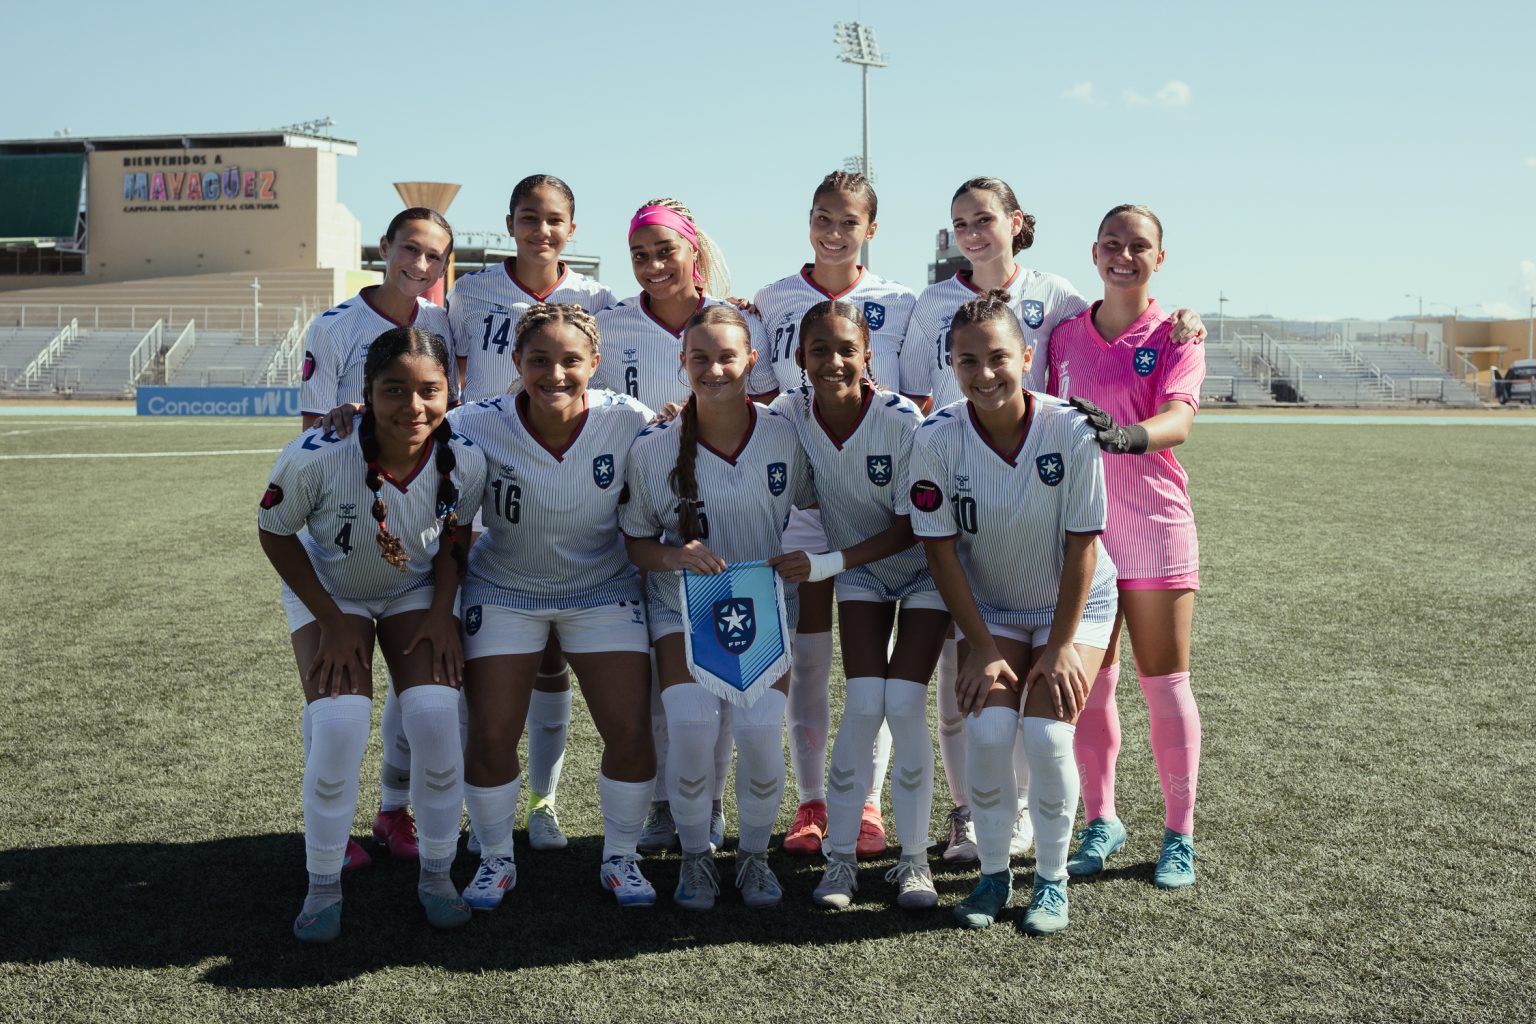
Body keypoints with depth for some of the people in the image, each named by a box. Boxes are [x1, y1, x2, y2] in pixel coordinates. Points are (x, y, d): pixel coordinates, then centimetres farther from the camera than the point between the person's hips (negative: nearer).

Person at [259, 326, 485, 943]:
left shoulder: (465, 461, -25)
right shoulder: (316, 456, -33)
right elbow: (275, 532, -14)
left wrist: (442, 611, -13)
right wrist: (331, 622, -15)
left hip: (417, 591, 2)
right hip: (328, 591, -1)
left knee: (435, 714, -17)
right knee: (338, 724, -20)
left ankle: (436, 874, 6)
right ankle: (323, 886, 3)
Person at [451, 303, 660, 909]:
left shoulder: (627, 421, -19)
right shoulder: (481, 426, -21)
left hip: (604, 589, 1)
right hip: (505, 590, 0)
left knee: (630, 733, -6)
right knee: (490, 736, -6)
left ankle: (620, 858, 19)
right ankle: (496, 859, 21)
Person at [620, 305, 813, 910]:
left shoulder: (785, 436, -8)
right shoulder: (655, 448, -10)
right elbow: (634, 542, 0)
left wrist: (805, 557, -11)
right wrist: (674, 556, -21)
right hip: (684, 606, 0)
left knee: (760, 730, -20)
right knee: (691, 729, -22)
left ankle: (754, 854, 9)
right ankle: (695, 856, 7)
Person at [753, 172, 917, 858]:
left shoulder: (898, 305, 4)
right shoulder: (773, 300, 6)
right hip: (796, 492, 1)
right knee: (807, 658, 4)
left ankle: (866, 803, 15)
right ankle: (811, 804, 15)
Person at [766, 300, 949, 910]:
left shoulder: (902, 421, -30)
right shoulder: (790, 413, -19)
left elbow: (912, 527, -23)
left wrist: (832, 561, -30)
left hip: (925, 568, -2)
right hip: (860, 571, 2)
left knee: (905, 706, -10)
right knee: (864, 706, -8)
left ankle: (913, 857, 6)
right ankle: (841, 855, 6)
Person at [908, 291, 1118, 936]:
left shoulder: (1071, 432, -22)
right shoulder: (937, 439, -18)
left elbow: (1083, 546, -14)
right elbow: (941, 550, -11)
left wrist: (1061, 646, -12)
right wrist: (981, 648, -11)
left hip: (1075, 604, -1)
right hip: (990, 607, 1)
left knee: (1047, 733, -17)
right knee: (988, 728, -17)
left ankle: (1052, 878, 5)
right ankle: (993, 874, 5)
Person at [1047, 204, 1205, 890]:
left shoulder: (1174, 336, -2)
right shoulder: (1066, 335, 9)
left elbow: (1178, 420, -19)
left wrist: (1127, 435, -40)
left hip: (1154, 528, -3)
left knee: (1165, 683, 2)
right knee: (1088, 682, 7)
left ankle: (1179, 834, 12)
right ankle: (1100, 821, 21)